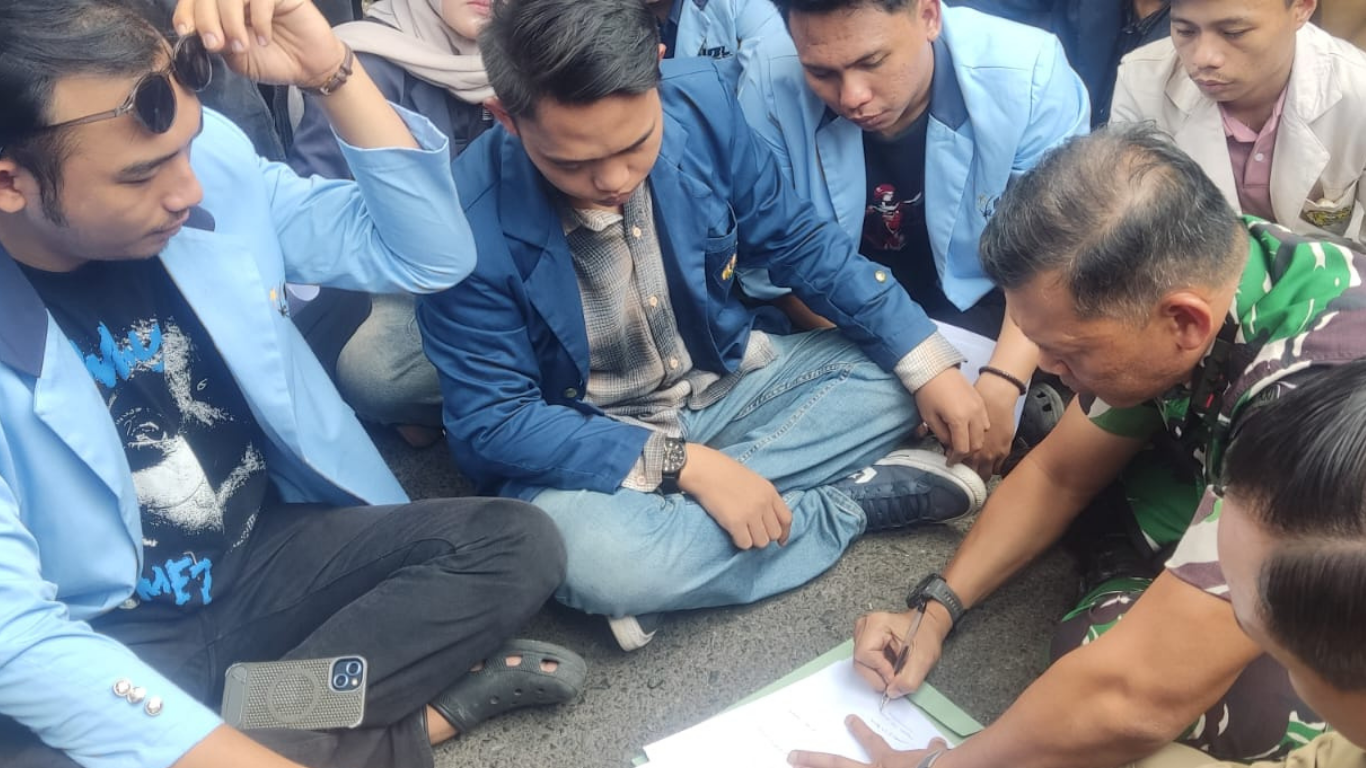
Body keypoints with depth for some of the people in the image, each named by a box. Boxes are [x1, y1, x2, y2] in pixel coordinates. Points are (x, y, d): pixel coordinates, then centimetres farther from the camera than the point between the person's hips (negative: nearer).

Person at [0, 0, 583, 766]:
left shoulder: (208, 158, -9)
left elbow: (431, 255, -4)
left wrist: (334, 71, -19)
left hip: (266, 555, 4)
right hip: (102, 642, -3)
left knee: (517, 542, -15)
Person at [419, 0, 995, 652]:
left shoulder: (702, 101, -17)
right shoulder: (467, 224, -27)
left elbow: (797, 241, -2)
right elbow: (491, 422, -20)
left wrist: (928, 364, -8)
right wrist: (683, 466, -29)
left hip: (728, 382, 5)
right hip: (580, 447, -4)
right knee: (595, 558, -35)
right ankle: (861, 500, -11)